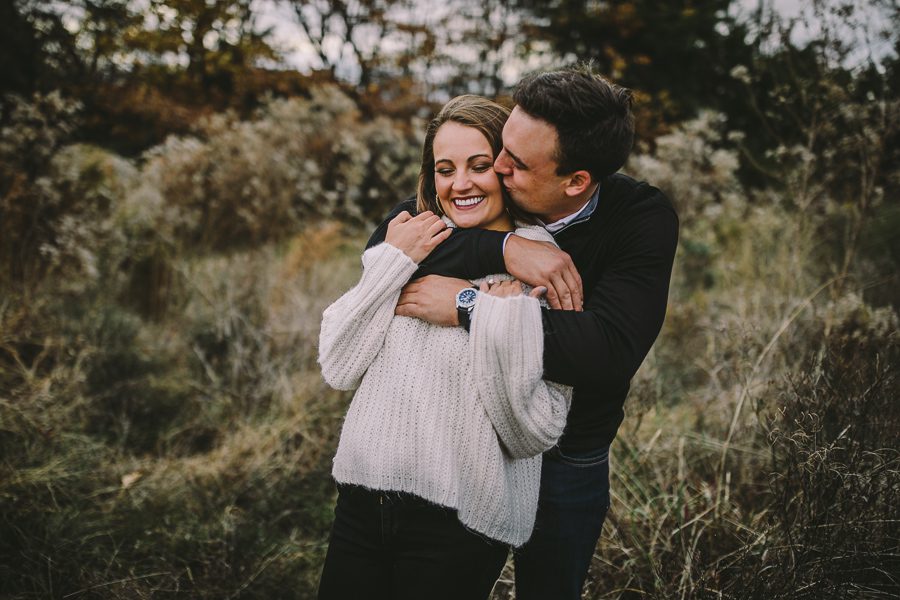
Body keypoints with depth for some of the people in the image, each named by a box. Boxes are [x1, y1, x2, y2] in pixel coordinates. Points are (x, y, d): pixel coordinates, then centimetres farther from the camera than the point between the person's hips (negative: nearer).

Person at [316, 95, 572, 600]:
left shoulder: (545, 275, -7)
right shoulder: (412, 246, 6)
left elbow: (534, 434, -11)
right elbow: (338, 368, -2)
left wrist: (505, 322, -21)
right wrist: (392, 264, -8)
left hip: (459, 520, -4)